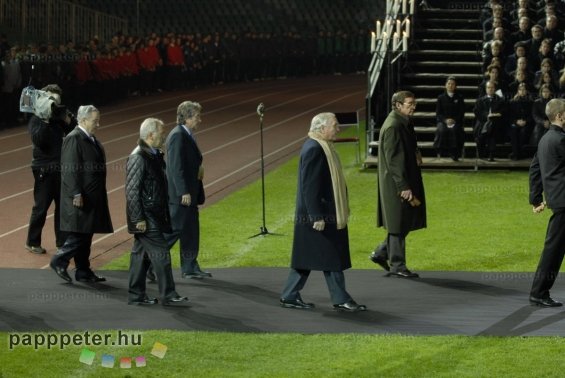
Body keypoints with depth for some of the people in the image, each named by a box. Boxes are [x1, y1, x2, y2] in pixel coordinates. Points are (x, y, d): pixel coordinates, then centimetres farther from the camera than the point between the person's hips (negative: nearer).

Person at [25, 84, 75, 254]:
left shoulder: (61, 117, 9)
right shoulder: (36, 119, -6)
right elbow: (38, 139, -22)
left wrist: (68, 120, -9)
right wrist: (45, 121, -25)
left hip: (61, 169, 5)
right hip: (44, 171, -5)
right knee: (41, 207, -1)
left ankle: (62, 241, 16)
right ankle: (32, 242, 10)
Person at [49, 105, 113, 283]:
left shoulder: (90, 139, 15)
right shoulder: (73, 139, -14)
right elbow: (70, 169, -19)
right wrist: (76, 194, -23)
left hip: (92, 198, 9)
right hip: (80, 197, -9)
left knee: (85, 235, 11)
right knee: (80, 234, -9)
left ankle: (84, 272, 15)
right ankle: (59, 261, 3)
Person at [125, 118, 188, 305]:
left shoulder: (155, 155, 13)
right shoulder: (138, 157, -17)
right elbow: (132, 191, -19)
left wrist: (165, 215, 19)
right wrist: (139, 218, -20)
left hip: (154, 216, 10)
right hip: (145, 217, -10)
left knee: (141, 254, 12)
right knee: (160, 253, -7)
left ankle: (136, 295, 17)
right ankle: (168, 294, -3)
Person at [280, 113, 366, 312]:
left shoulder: (321, 147, 12)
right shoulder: (313, 149, -19)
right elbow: (309, 186, -22)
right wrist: (317, 217, -22)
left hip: (325, 212, 10)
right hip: (320, 214, -10)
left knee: (306, 258, 12)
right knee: (331, 258, -2)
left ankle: (290, 297, 16)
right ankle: (341, 300, 5)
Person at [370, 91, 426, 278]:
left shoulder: (404, 123, 10)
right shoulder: (392, 127, -19)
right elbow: (393, 159, -22)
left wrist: (416, 155, 7)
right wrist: (403, 187, -23)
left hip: (407, 180, 10)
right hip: (397, 183, -10)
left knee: (406, 221, 14)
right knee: (399, 224, -1)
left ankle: (381, 253, 24)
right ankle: (397, 265, 8)